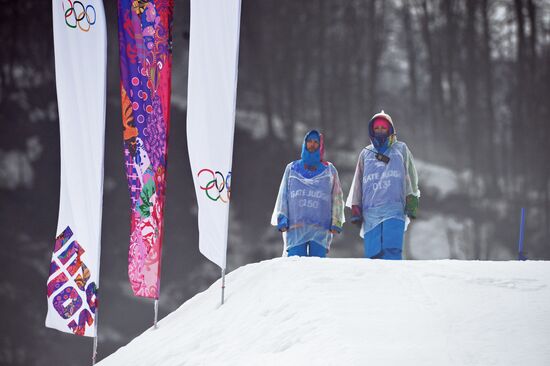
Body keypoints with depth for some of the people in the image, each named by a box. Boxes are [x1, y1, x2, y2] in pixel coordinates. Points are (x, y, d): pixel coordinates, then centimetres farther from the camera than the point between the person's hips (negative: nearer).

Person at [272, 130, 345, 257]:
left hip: (320, 229, 0)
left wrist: (336, 222, 0)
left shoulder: (329, 170, 13)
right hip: (295, 228, 0)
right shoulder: (292, 169, 15)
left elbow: (337, 198, 10)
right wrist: (282, 220, 2)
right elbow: (283, 196, 12)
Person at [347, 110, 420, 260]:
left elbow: (411, 176, 10)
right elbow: (358, 183, 21)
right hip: (370, 210, 3)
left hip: (394, 209, -2)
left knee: (392, 250, -18)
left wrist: (411, 202, -1)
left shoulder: (401, 149, 15)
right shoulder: (366, 153, 21)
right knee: (372, 252, -6)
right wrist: (355, 208, 12)